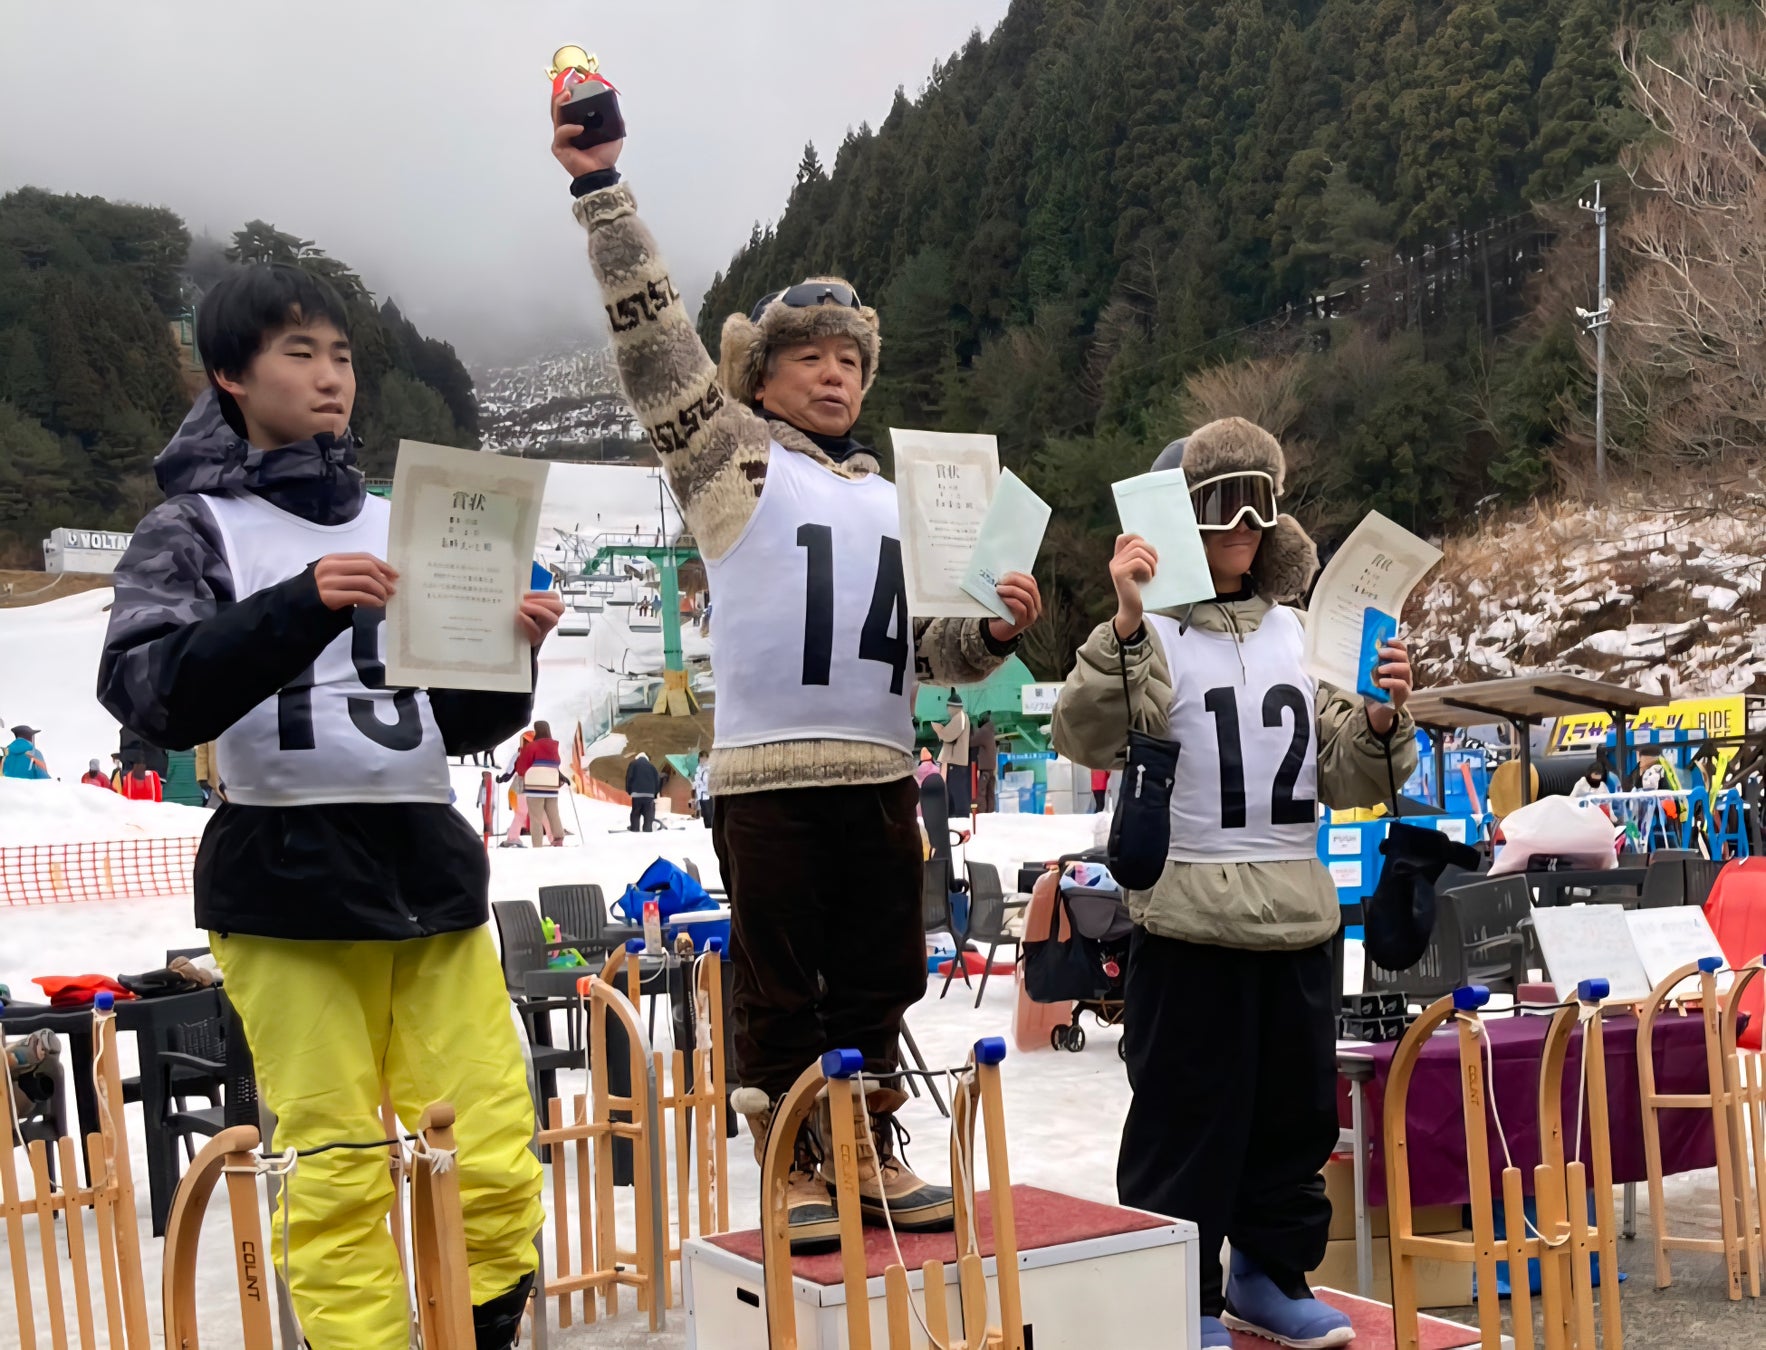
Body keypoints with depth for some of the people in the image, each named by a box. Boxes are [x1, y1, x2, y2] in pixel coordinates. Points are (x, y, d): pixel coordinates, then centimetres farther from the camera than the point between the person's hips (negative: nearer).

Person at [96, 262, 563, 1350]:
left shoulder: (398, 525, 17)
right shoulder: (194, 527, 5)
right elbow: (148, 694, -11)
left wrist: (512, 654, -2)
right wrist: (299, 609, -22)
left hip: (428, 865, 4)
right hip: (290, 878, -4)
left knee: (499, 1156, -1)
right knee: (339, 1171, -3)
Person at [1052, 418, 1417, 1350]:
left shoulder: (1295, 631, 11)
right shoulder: (1154, 634, -7)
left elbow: (1346, 781, 14)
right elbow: (1086, 737, -23)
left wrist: (1382, 723, -6)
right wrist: (1124, 624, -34)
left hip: (1297, 921, 6)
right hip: (1190, 922, -6)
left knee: (1297, 1110, 15)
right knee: (1187, 1117, 2)